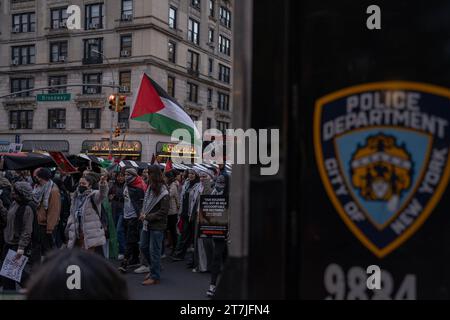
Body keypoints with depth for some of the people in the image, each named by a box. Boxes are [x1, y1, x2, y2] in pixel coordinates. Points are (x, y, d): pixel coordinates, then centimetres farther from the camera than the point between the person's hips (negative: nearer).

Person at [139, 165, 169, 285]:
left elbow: (163, 212, -18)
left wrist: (147, 216, -17)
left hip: (157, 226, -8)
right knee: (144, 247, 16)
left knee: (154, 251, 0)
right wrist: (143, 213, 1)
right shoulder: (150, 188, 6)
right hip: (147, 224, 8)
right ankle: (155, 268, 35)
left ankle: (155, 277, 13)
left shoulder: (163, 193, -17)